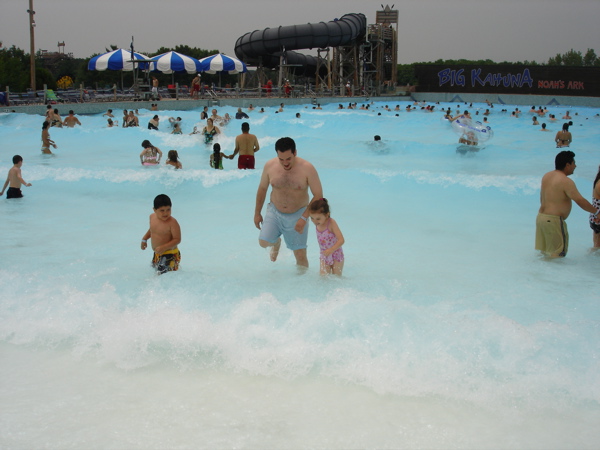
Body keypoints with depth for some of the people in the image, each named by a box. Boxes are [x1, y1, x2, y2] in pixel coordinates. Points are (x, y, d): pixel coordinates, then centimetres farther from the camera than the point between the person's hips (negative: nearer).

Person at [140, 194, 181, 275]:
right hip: (157, 254, 8)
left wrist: (163, 247, -30)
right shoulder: (152, 217, 0)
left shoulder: (172, 222, -23)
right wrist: (144, 239, 13)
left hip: (170, 255, -8)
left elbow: (177, 239, -22)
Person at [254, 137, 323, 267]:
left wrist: (304, 218, -22)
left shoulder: (307, 168, -17)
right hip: (274, 212, 2)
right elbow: (262, 189, 7)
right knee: (263, 242, -15)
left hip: (297, 215, -2)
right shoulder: (270, 166, -9)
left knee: (300, 256, 0)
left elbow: (318, 196, -13)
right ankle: (276, 242, 22)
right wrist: (257, 213, 12)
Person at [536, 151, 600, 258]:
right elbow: (580, 201, -18)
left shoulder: (546, 176, 10)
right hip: (553, 220, -9)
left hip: (541, 216, 9)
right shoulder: (565, 181, -16)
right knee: (558, 254, -3)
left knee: (543, 251, 17)